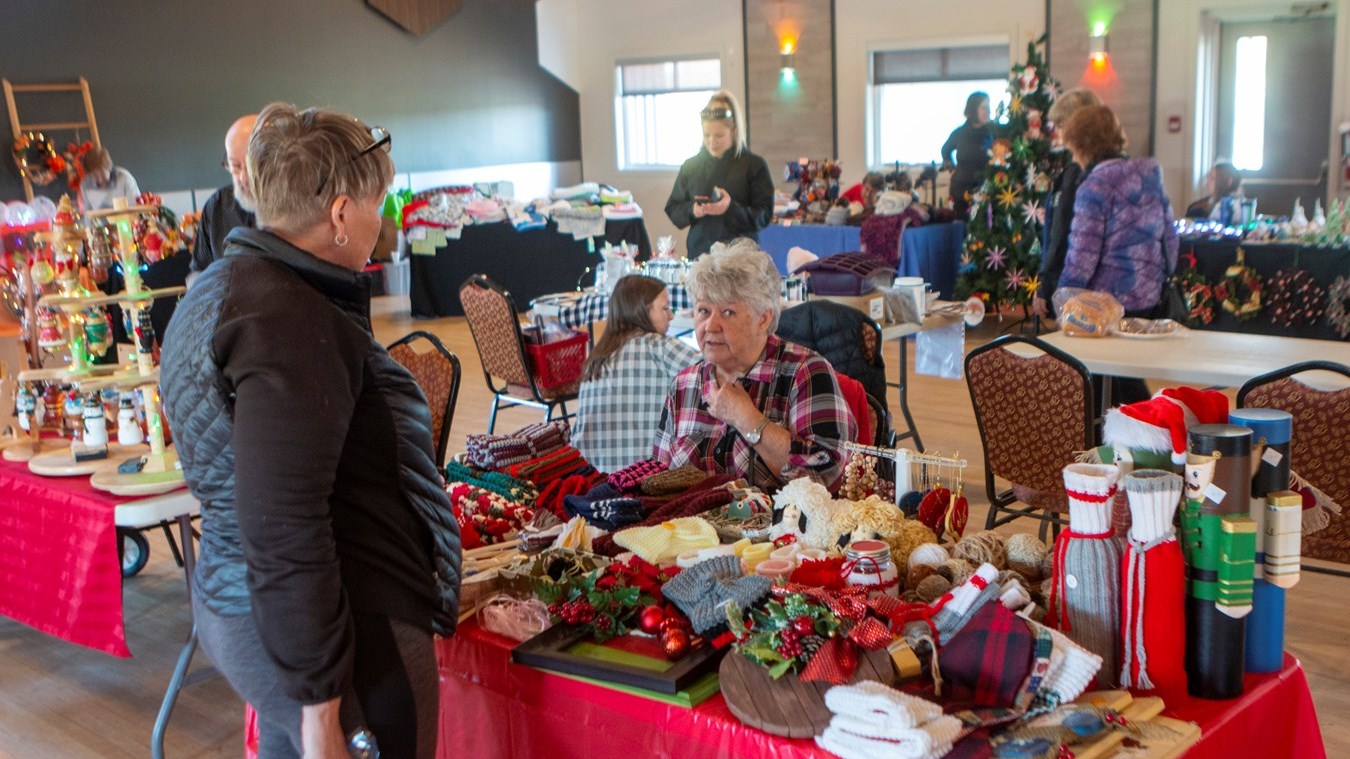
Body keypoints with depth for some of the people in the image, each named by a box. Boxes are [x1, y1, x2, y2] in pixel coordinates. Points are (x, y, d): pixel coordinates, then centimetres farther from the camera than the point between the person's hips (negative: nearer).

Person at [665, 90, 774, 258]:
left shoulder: (754, 165, 1)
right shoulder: (691, 166, 10)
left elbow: (764, 216, -4)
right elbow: (673, 211, 11)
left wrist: (732, 208, -20)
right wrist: (692, 211, -10)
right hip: (699, 255, 2)